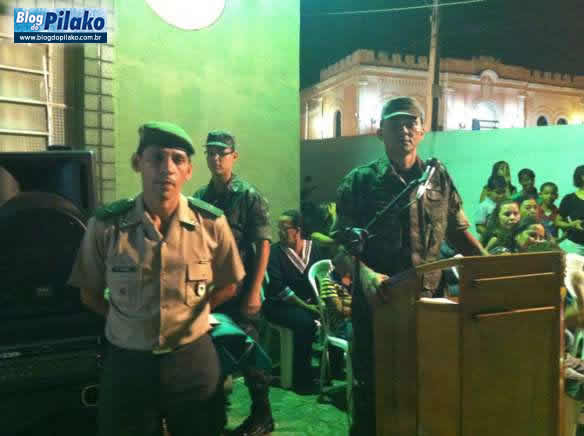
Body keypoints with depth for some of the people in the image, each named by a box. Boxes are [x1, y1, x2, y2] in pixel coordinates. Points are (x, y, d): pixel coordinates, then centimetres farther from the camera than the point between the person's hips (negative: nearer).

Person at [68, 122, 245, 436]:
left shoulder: (212, 224, -10)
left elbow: (227, 285, 5)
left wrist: (188, 314, 1)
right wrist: (130, 322, 1)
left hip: (193, 359, 1)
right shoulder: (105, 225, -11)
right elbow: (90, 294, 3)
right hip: (126, 361, 0)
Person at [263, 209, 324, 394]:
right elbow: (279, 287, -14)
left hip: (310, 301, 4)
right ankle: (301, 380, -17)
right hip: (280, 304, -4)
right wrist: (305, 306, -20)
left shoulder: (312, 247, 8)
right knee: (305, 321, -32)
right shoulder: (275, 251, -5)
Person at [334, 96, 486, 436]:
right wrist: (366, 274, -25)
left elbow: (459, 232, 12)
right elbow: (342, 244, -7)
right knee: (372, 384, 9)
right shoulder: (360, 181, -3)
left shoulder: (439, 177, 6)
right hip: (378, 300, -2)